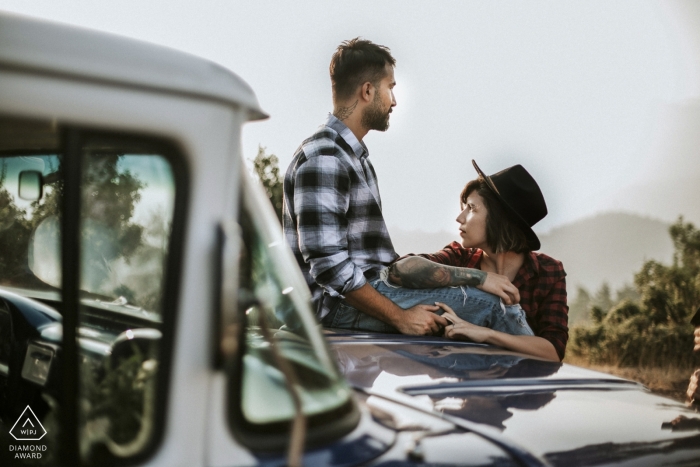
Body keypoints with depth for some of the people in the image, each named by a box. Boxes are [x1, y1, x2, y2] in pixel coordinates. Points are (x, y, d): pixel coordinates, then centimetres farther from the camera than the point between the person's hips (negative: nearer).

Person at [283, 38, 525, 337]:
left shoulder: (353, 155, 18)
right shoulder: (323, 159, -16)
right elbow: (327, 264, -23)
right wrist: (399, 317, -21)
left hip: (370, 286, 10)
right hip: (342, 304, -10)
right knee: (487, 304, -19)